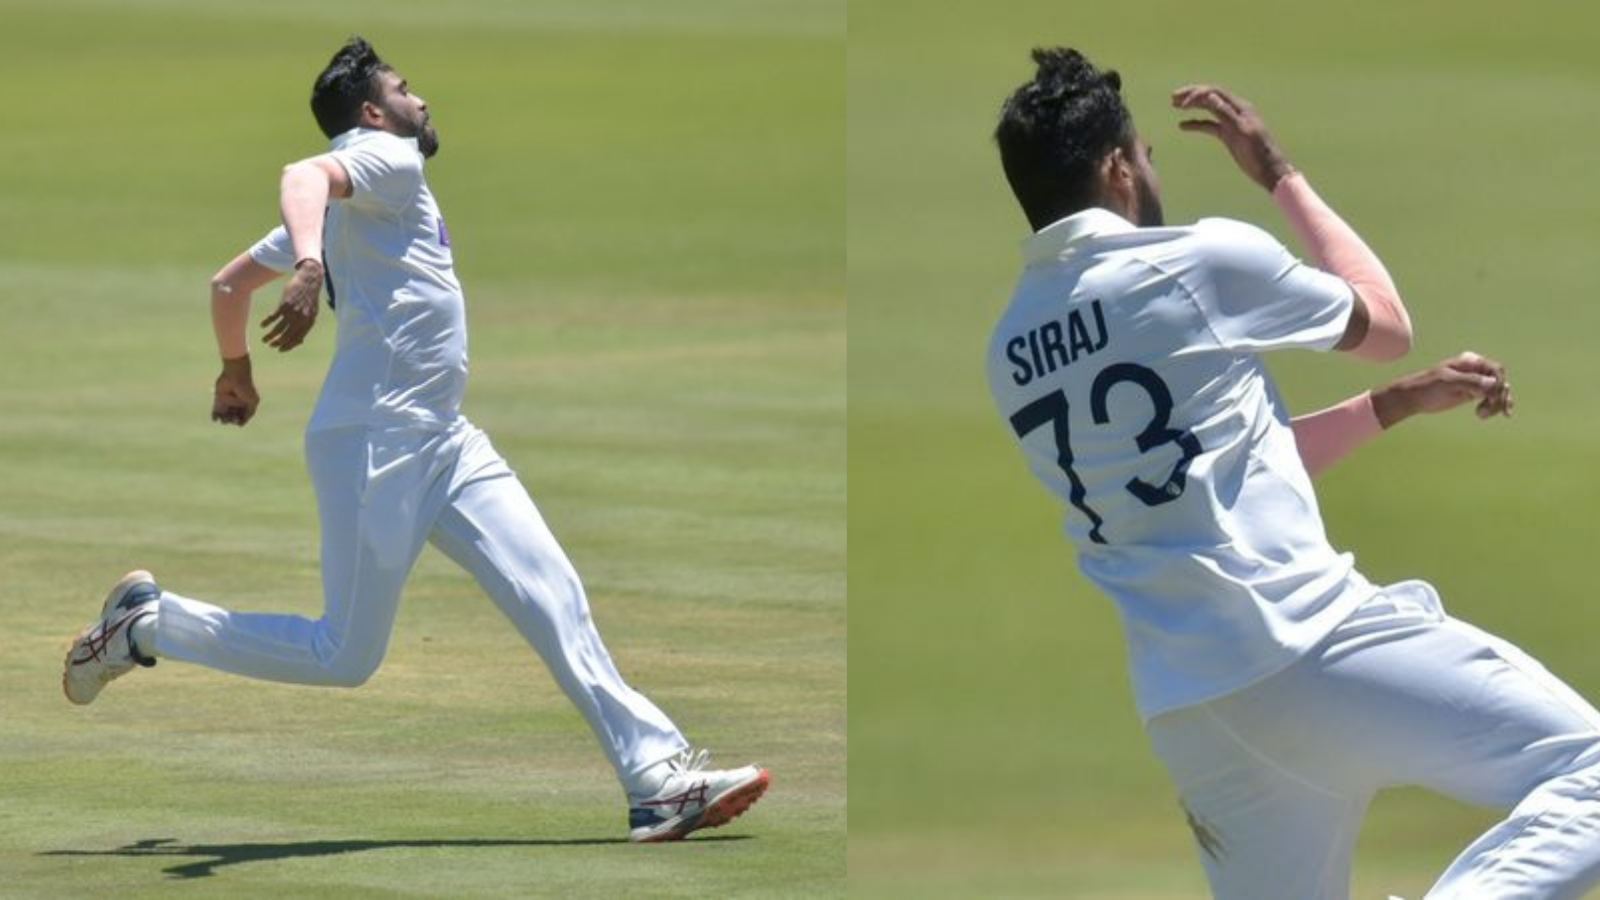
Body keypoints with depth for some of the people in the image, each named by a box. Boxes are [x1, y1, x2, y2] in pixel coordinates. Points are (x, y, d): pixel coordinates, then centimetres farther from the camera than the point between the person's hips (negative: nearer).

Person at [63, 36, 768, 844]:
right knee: (345, 657, -6)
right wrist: (310, 263, -46)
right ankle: (148, 625, 10)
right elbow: (304, 175, -26)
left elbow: (230, 282, 29)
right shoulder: (387, 157, -3)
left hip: (446, 443, 10)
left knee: (553, 596, -4)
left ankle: (659, 781, -12)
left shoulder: (338, 209, 23)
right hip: (374, 442, -10)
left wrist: (236, 372, 46)